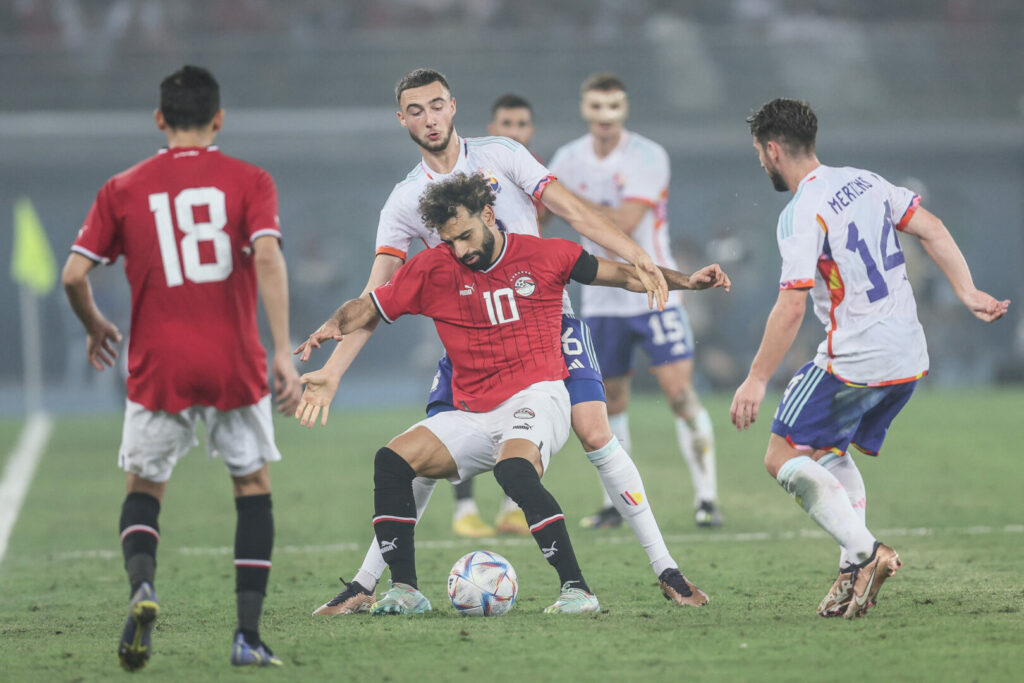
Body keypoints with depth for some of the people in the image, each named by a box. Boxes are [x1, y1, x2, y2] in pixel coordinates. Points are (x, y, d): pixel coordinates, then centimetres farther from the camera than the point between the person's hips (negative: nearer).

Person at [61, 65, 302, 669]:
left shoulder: (123, 190, 5)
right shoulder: (248, 181, 1)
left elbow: (75, 274, 1)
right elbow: (268, 258, -14)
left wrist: (95, 326, 21)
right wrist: (283, 352, -17)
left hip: (159, 369, 1)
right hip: (235, 365, -1)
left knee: (144, 489, 17)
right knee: (254, 488, 15)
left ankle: (142, 586, -14)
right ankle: (249, 637, 6)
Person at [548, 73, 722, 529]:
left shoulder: (647, 157, -12)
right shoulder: (569, 159, 3)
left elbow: (624, 223, -23)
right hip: (602, 299, 4)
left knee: (680, 393, -12)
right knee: (609, 402, 7)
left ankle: (706, 496, -7)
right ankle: (616, 502, 18)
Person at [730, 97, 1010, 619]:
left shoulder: (801, 215, -15)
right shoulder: (865, 182, 9)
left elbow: (792, 305, -21)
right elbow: (931, 229, 9)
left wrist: (756, 380, -18)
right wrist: (968, 293, 10)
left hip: (855, 360, -9)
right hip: (908, 357, 9)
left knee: (783, 458, -1)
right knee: (831, 454, 22)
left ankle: (865, 552, -13)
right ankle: (855, 573, 11)